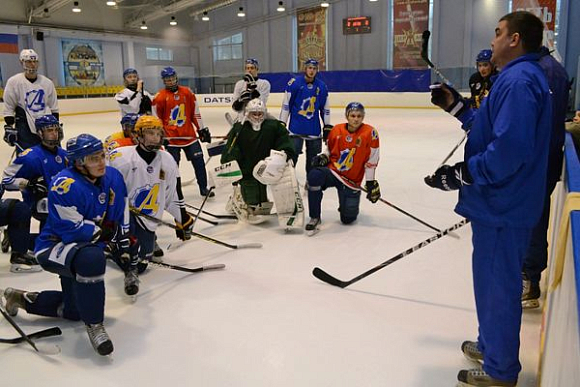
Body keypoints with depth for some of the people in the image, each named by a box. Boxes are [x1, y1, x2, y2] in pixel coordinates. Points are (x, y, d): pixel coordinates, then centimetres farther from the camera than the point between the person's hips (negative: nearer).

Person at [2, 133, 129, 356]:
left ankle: (23, 298, 41)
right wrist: (107, 232, -19)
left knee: (74, 310, 17)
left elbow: (121, 218, 5)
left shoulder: (113, 177, -5)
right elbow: (73, 230, -27)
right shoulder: (65, 185, -26)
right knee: (91, 258, -42)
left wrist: (124, 244, 2)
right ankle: (93, 324, -23)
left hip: (83, 247, 8)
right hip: (54, 247, -8)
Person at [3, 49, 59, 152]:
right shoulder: (14, 81, -4)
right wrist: (9, 127, -6)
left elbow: (54, 107, 13)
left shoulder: (47, 82, 6)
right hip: (25, 128, -3)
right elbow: (8, 108, -1)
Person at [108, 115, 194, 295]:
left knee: (141, 260, 1)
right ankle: (130, 272, -25)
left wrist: (183, 219, 13)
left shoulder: (167, 161, 2)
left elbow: (174, 194, 11)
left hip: (147, 219, 4)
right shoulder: (121, 157, -14)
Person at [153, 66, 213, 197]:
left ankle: (203, 188, 17)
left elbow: (195, 113, 10)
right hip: (171, 137, -3)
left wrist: (202, 129, 9)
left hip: (189, 135, 3)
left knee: (198, 161, 4)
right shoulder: (160, 97, -4)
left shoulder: (187, 92, 5)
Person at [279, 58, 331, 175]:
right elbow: (286, 104, -4)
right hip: (296, 127, -4)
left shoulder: (322, 86, 5)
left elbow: (325, 108, 12)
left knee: (314, 156, 9)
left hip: (314, 129, 4)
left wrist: (327, 126, 10)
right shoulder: (294, 83, -6)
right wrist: (282, 124, -6)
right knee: (292, 153, -5)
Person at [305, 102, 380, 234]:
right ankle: (315, 218, -18)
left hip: (351, 180, -1)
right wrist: (322, 157, -5)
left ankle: (349, 204, 41)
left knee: (348, 218, 0)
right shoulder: (337, 130, -1)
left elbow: (371, 160, -6)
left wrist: (371, 183, -6)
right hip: (332, 171, 1)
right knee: (314, 176, -34)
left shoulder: (370, 133, -10)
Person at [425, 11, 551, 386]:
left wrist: (463, 173, -23)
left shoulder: (519, 80, -19)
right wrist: (458, 107, 14)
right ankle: (491, 344, 41)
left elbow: (510, 148, -30)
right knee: (494, 279, 22)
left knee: (497, 284, 2)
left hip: (502, 205, -11)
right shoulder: (520, 76, 15)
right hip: (502, 201, 11)